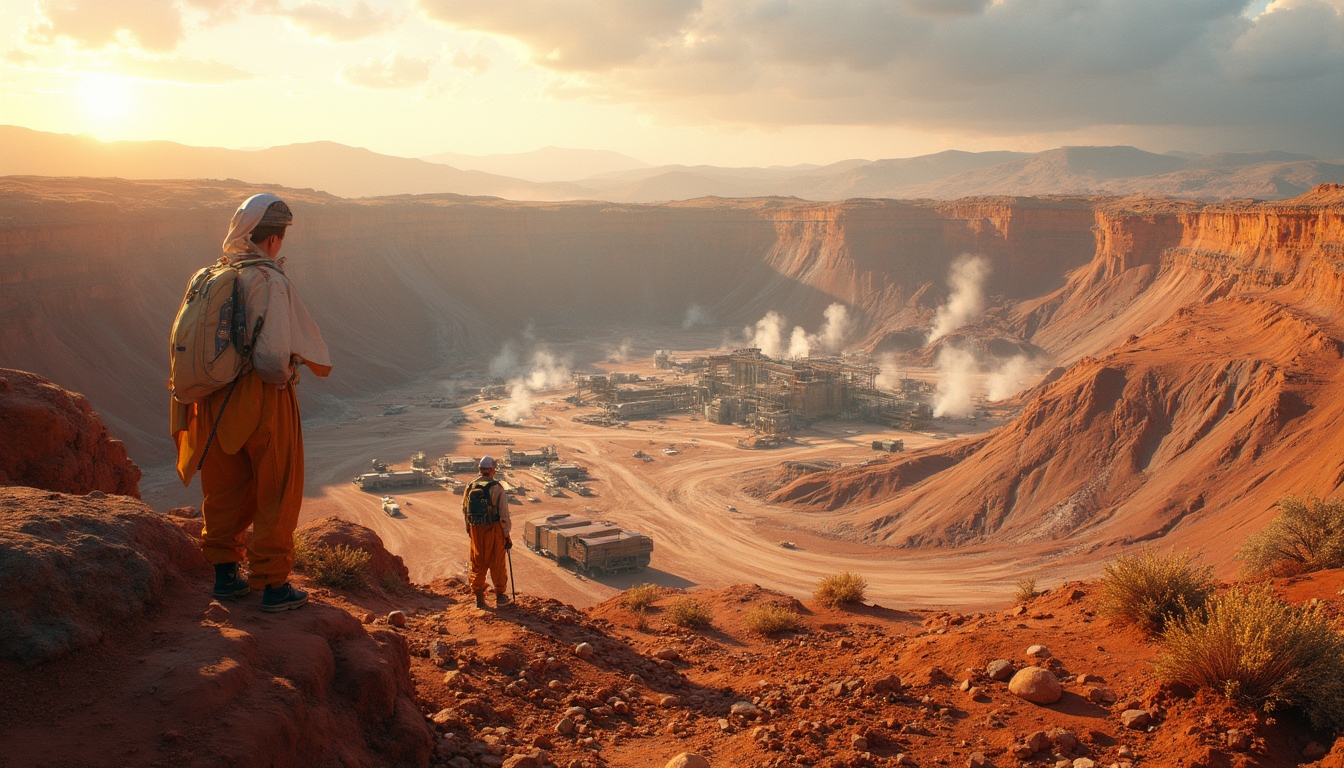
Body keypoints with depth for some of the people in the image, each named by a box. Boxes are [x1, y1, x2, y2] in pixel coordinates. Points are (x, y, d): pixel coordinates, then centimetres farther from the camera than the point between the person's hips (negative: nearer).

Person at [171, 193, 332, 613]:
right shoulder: (269, 280, -18)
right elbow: (274, 355, -24)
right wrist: (281, 377, -4)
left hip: (215, 400, 7)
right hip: (264, 401, -7)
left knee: (225, 490, 20)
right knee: (276, 495, 7)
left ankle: (225, 574, 31)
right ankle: (273, 586, 13)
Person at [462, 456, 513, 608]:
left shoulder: (470, 487, 0)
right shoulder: (496, 488, -14)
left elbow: (465, 512, 8)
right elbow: (504, 514, -13)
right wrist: (507, 536, -4)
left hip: (476, 531, 4)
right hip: (494, 530, -4)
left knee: (478, 564, 13)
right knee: (497, 564, 9)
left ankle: (479, 598, 17)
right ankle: (500, 596, 18)